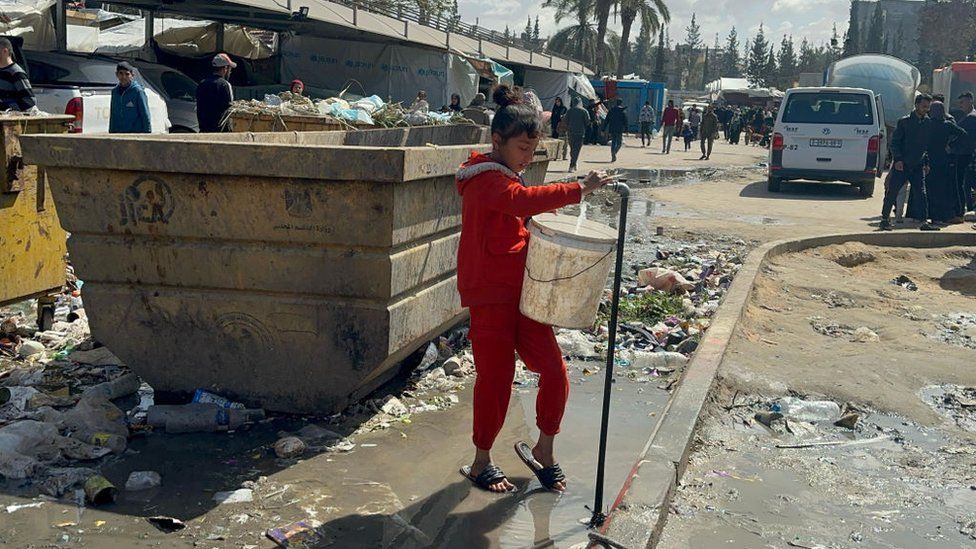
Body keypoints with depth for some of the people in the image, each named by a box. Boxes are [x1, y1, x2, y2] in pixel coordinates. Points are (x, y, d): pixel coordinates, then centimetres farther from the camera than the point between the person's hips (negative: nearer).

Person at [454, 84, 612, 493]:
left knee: (554, 372, 4)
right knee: (496, 378, 1)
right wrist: (579, 190, -39)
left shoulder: (505, 178, 17)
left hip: (521, 291, 9)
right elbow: (524, 200, -34)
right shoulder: (488, 179, -14)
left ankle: (544, 450, 23)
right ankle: (481, 463, 20)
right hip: (490, 295, -9)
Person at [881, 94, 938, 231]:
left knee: (921, 194, -2)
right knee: (892, 192, 0)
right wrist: (898, 159, -14)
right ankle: (885, 219, 12)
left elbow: (930, 144, 13)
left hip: (918, 166, 3)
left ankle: (924, 222, 1)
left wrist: (927, 162, 5)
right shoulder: (904, 121, -4)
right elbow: (894, 142, -4)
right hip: (901, 165, -3)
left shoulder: (929, 123, 6)